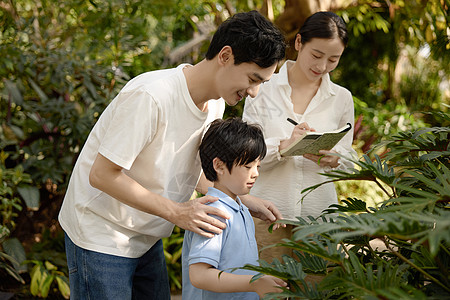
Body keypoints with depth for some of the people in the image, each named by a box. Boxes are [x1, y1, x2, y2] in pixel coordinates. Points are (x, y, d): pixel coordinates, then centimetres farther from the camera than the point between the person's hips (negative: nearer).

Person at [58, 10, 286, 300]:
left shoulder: (216, 104, -2)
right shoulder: (150, 96, -29)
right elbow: (102, 175, -26)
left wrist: (242, 199, -3)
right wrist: (177, 212, -28)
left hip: (147, 238, 8)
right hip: (102, 237, -7)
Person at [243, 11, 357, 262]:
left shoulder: (342, 98, 8)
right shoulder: (263, 90, 1)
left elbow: (348, 157, 10)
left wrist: (333, 159, -13)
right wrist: (284, 146, -21)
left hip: (319, 214, 2)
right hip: (268, 213, -1)